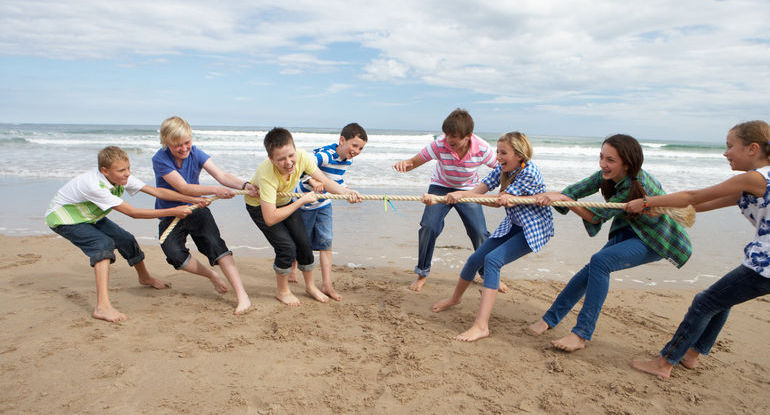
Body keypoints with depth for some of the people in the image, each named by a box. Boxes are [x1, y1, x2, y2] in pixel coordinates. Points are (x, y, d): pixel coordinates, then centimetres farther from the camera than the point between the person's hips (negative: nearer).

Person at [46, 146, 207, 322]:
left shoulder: (122, 177, -17)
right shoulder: (94, 185, -38)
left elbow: (156, 191, -17)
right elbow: (133, 212, -37)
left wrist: (192, 199, -25)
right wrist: (173, 212, -38)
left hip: (88, 215, 8)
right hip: (61, 218, -7)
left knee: (126, 240, 3)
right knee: (104, 243, -29)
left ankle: (145, 277, 32)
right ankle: (102, 307, -38)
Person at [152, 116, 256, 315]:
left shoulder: (195, 153, -7)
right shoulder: (160, 160, -16)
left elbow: (221, 175, -16)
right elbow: (183, 188, -25)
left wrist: (244, 185, -36)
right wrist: (215, 190, -40)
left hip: (196, 209, 1)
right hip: (170, 216, -1)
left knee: (214, 242, -23)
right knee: (175, 254, -25)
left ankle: (242, 296, -27)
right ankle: (211, 275, 4)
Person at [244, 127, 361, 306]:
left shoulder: (302, 158, -30)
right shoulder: (266, 175, -42)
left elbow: (324, 181, -16)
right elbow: (270, 219, -41)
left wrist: (346, 192, -35)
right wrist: (302, 201, -36)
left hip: (285, 202, 5)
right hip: (260, 206, -5)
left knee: (303, 243, 3)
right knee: (287, 247, -14)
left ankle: (310, 286, 27)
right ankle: (282, 291, 12)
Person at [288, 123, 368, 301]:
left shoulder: (347, 160, -5)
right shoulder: (324, 154, -31)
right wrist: (312, 181, -57)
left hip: (324, 204, 6)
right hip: (306, 202, -6)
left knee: (326, 241, 1)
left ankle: (327, 285, 5)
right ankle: (292, 268, 41)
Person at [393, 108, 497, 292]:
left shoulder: (482, 148, -27)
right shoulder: (440, 145, -29)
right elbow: (414, 162, -21)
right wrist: (404, 164, -45)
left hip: (468, 190, 1)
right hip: (440, 187, 0)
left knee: (480, 233, -6)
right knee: (428, 227, -16)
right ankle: (422, 273, 6)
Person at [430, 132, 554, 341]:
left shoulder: (529, 172, -24)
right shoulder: (502, 169, -3)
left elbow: (499, 200, -26)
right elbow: (478, 190, -12)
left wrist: (462, 194, -31)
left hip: (534, 228, -7)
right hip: (513, 225, 8)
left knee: (493, 259, -25)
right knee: (476, 258, 6)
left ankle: (481, 326, -26)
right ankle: (455, 297, 35)